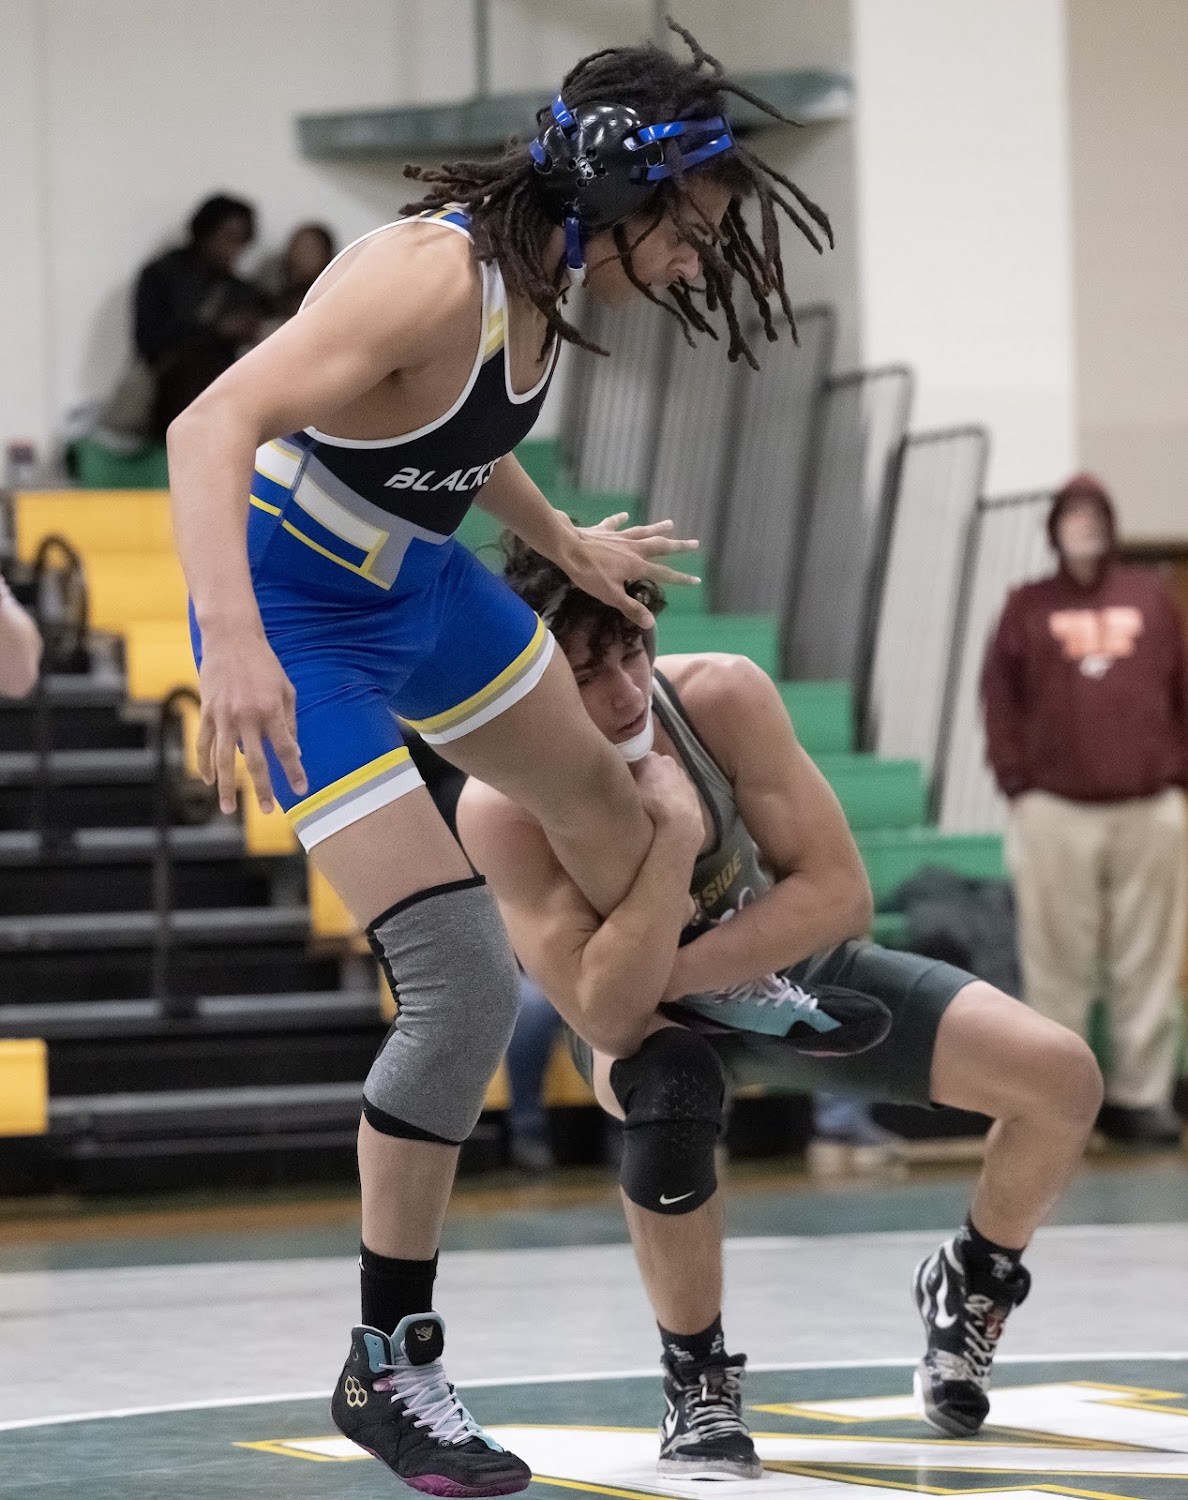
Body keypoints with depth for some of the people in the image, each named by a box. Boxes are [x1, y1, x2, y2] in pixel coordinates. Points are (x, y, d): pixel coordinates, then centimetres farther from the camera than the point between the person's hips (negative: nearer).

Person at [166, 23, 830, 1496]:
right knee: (464, 980, -16)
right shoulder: (432, 276, -32)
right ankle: (385, 1370, -2)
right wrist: (233, 644, -55)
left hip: (422, 582, 9)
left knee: (598, 796, 30)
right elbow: (211, 427, -43)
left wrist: (567, 546, 26)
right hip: (299, 618, -9)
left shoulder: (534, 279, -4)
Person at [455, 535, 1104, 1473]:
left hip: (802, 973, 3)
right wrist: (674, 837, -46)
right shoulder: (502, 809, -32)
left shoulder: (723, 696, -28)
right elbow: (605, 1017, -36)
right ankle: (700, 1382, -16)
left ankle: (972, 1288, 19)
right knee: (669, 1092, -39)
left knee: (1064, 1080, -13)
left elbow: (842, 895, -23)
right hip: (653, 1021, -3)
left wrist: (673, 973, -31)